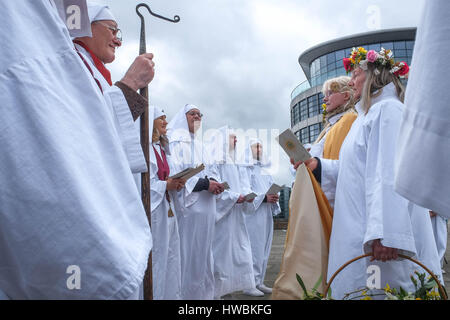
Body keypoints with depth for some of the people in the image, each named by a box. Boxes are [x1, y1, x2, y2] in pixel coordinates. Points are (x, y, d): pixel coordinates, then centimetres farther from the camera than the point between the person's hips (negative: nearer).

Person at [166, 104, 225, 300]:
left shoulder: (200, 145, 21)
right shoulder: (176, 142, -3)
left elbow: (211, 170, 21)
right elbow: (175, 174, -15)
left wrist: (214, 182, -2)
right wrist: (204, 183, -19)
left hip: (205, 206, 8)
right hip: (187, 205, -8)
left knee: (204, 250, 11)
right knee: (189, 251, -6)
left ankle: (204, 293, 19)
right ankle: (187, 293, 4)